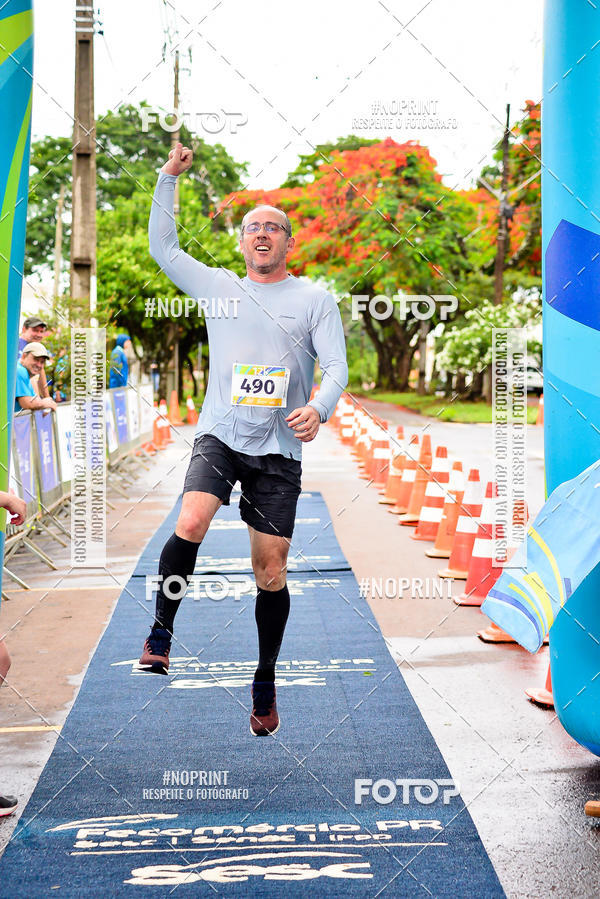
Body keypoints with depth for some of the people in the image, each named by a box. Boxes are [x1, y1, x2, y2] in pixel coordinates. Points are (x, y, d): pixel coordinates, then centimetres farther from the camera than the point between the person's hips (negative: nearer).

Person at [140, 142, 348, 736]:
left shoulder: (315, 299, 8)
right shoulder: (218, 287, 14)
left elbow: (336, 367, 0)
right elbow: (162, 247, 17)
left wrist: (318, 408, -21)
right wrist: (169, 177, 11)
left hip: (279, 448, 0)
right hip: (219, 436, 1)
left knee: (270, 572, 1)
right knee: (190, 525, -27)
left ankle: (265, 683, 16)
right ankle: (161, 630, -9)